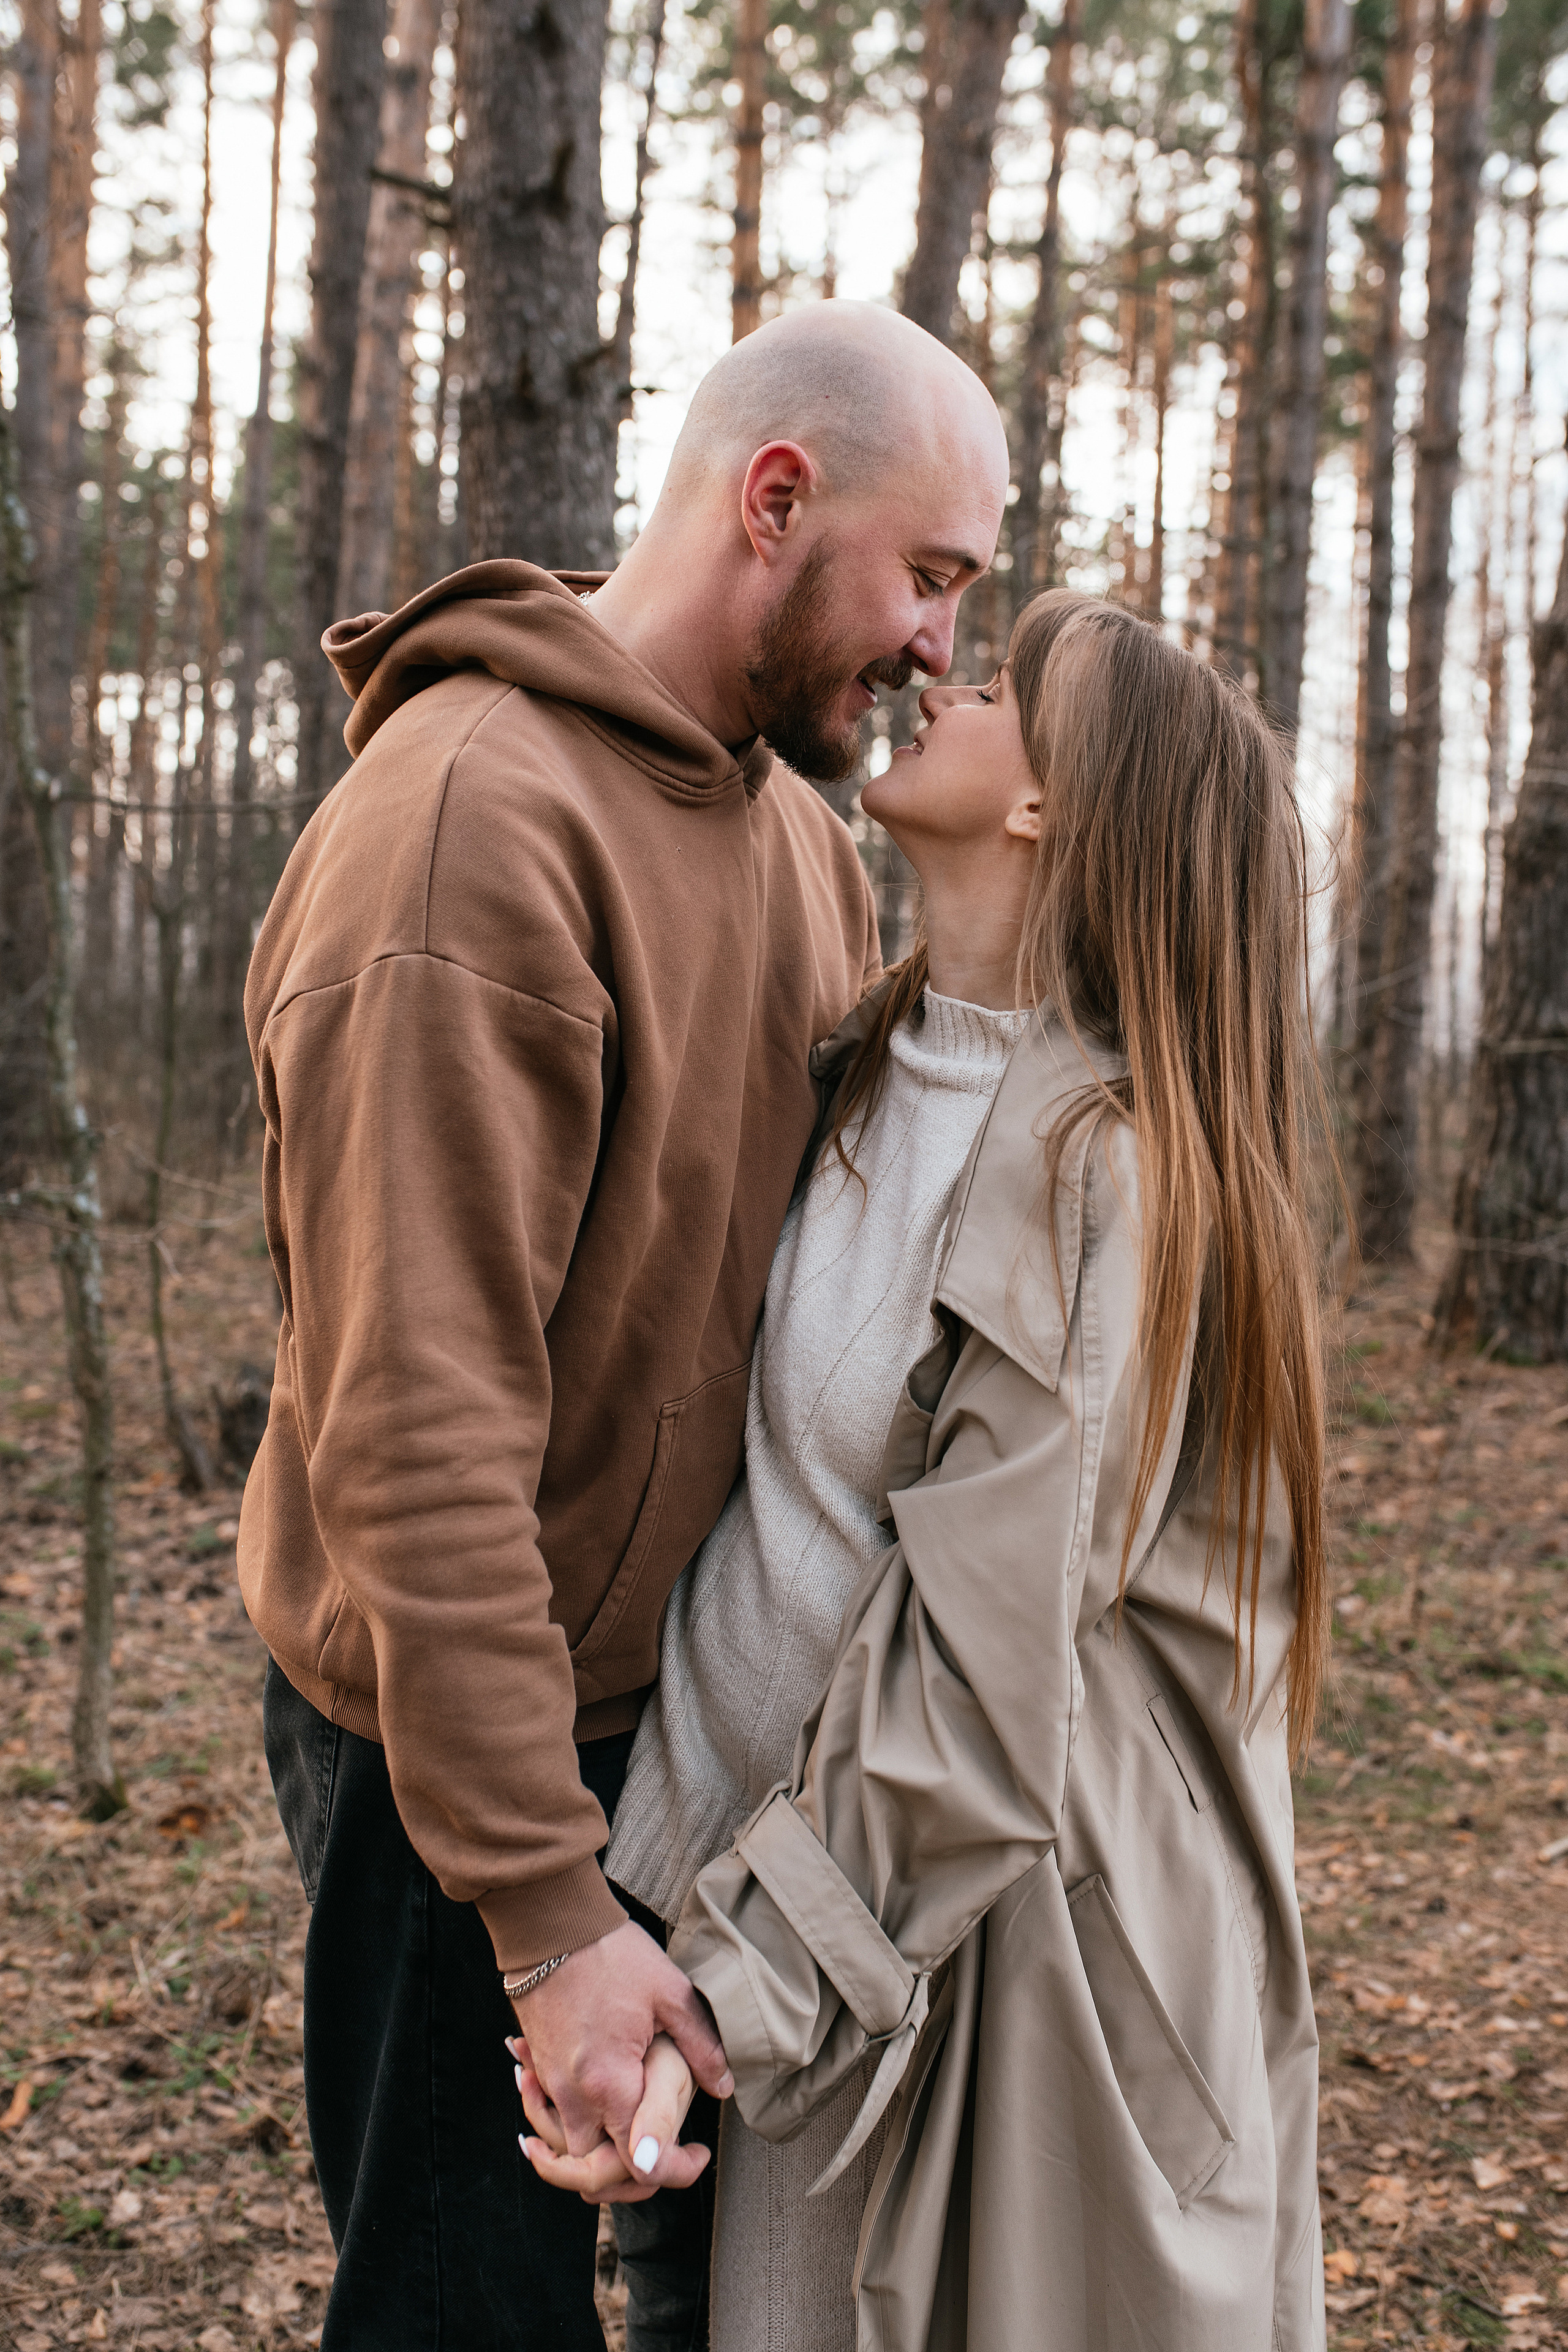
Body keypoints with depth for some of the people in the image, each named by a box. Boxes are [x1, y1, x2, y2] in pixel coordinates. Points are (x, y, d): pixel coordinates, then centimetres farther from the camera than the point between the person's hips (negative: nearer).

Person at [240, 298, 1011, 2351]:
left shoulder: (803, 829, 7)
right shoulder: (465, 822, -22)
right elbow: (412, 1429, -26)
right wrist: (545, 1906, -25)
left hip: (728, 1699, 8)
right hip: (470, 1722, -8)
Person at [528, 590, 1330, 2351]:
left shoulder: (1087, 1161, -21)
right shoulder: (870, 1082, 5)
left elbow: (988, 1677, -23)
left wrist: (729, 1993, -22)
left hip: (1005, 1936, -8)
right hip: (847, 1887, 8)